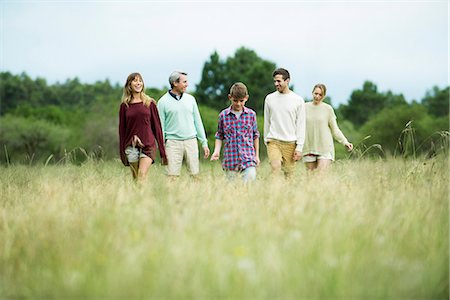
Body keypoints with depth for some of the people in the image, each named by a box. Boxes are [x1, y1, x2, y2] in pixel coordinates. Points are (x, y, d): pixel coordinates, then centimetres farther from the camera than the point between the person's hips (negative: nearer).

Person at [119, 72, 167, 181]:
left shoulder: (150, 103, 5)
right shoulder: (124, 106, 7)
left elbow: (157, 126, 6)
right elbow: (122, 129, 10)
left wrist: (162, 151, 3)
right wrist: (122, 152, 7)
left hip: (148, 145, -2)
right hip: (131, 146, 2)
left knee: (142, 175, -17)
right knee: (135, 178, 4)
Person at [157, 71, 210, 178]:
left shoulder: (190, 99, 10)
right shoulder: (163, 102, 0)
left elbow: (197, 121, 14)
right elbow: (161, 126, 1)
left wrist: (204, 142, 10)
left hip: (191, 141, 3)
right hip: (173, 142, -3)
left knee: (195, 174, 1)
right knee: (173, 176, -6)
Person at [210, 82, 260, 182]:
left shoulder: (251, 114, 4)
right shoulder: (223, 115, 2)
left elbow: (255, 135, 13)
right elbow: (220, 136, 11)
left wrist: (257, 155, 14)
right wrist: (216, 151, -3)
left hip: (248, 159, 0)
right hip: (230, 160, 0)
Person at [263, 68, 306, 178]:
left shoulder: (298, 100, 2)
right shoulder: (269, 98, 8)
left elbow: (301, 125, 1)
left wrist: (299, 147, -4)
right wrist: (266, 140, 15)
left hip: (290, 143, 0)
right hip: (273, 141, 0)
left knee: (289, 173, 0)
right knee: (275, 167, -21)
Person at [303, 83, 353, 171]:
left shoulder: (328, 109, 0)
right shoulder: (305, 107, 5)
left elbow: (335, 129, 4)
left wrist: (345, 142, -6)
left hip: (325, 148, -2)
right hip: (309, 148, 2)